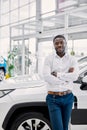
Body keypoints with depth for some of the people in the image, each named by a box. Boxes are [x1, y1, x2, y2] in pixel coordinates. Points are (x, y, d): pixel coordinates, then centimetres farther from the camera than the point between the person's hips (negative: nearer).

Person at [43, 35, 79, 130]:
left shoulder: (72, 59, 2)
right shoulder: (49, 59, -2)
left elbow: (75, 76, -14)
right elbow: (46, 77, -16)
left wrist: (57, 74, -13)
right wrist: (66, 77, -13)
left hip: (68, 97, 3)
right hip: (53, 98, -2)